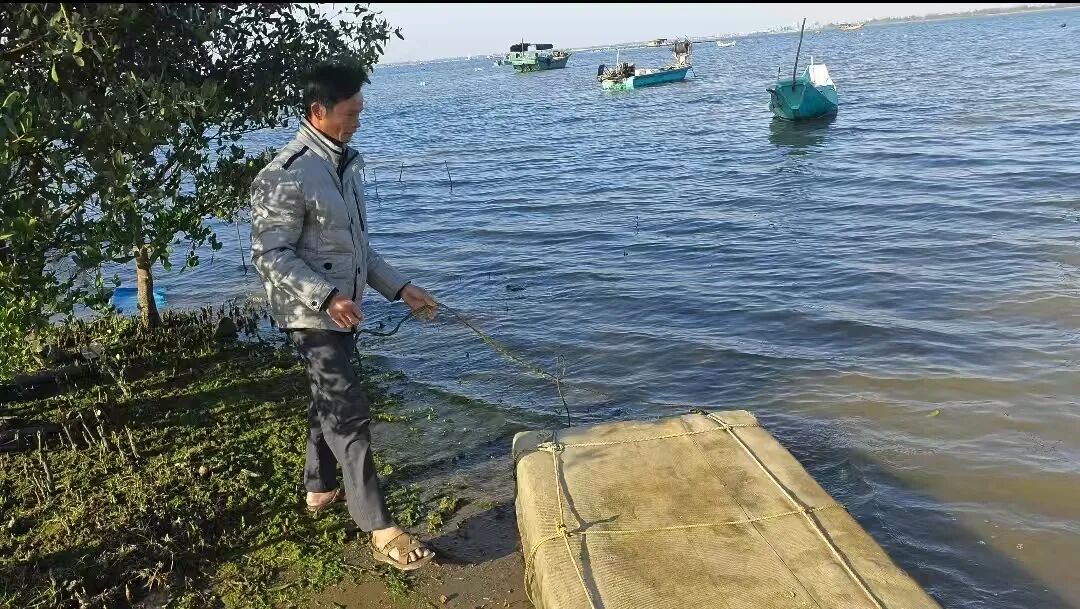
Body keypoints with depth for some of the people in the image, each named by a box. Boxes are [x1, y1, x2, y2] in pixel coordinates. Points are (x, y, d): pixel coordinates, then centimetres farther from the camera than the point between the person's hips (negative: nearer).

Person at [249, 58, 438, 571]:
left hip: (341, 309, 9)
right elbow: (269, 255, -19)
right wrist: (328, 297, -28)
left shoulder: (346, 162, 8)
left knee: (329, 401, 21)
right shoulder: (287, 176, -20)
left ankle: (320, 489, 40)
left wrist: (399, 287, 9)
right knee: (350, 415, -6)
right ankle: (380, 529, 2)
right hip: (312, 314, -9)